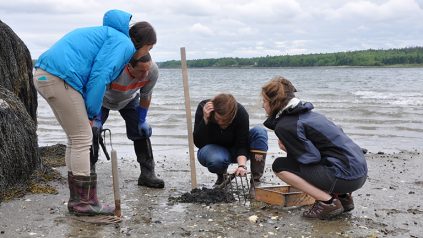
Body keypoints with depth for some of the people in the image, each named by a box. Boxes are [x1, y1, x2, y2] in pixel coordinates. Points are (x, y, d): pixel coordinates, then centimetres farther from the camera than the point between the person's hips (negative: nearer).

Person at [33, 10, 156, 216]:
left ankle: (78, 199, 21)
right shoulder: (124, 43, -3)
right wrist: (90, 114, -5)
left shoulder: (108, 35, 28)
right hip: (60, 77, -10)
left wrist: (90, 115, 18)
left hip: (43, 75, 10)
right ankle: (84, 203, 5)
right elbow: (99, 77, -15)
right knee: (82, 139, -2)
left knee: (76, 138, 15)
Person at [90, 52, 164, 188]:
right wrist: (96, 120, -30)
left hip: (129, 99, 3)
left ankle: (147, 173, 2)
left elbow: (145, 96, -13)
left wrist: (142, 120, -9)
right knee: (93, 129, -18)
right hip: (103, 99, -3)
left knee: (142, 130, -7)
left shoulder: (153, 71, -32)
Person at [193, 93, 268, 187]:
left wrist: (242, 165, -44)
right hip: (213, 149, -1)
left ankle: (256, 179, -24)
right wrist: (205, 119, -39)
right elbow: (199, 143, -26)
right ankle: (222, 176, -1)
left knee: (260, 131, -27)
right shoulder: (203, 108, -24)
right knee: (217, 160, -39)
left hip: (234, 150, 1)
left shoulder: (241, 113, -25)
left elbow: (241, 144, -26)